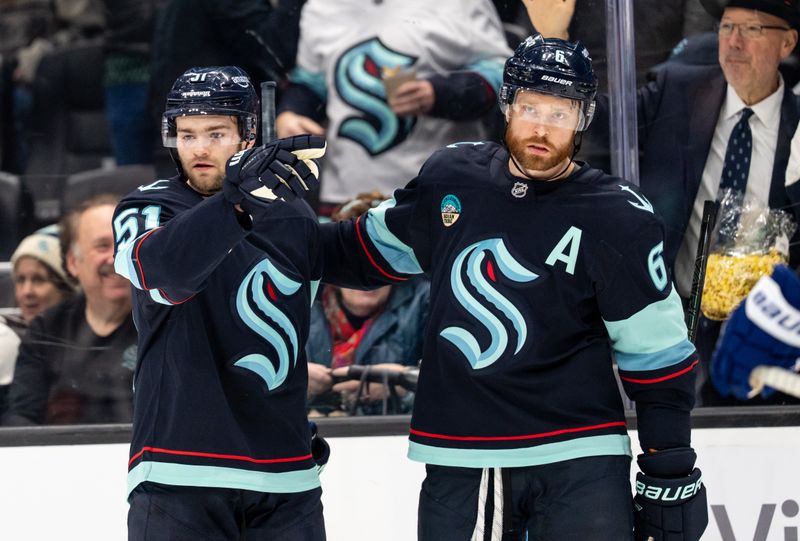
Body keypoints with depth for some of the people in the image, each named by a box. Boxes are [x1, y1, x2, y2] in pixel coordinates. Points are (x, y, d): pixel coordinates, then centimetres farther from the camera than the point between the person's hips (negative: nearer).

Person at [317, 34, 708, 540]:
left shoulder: (616, 218, -7)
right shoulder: (451, 178, 3)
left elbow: (657, 354, -4)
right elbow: (375, 249, 22)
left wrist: (671, 475, -4)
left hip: (578, 463, -3)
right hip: (458, 461, 4)